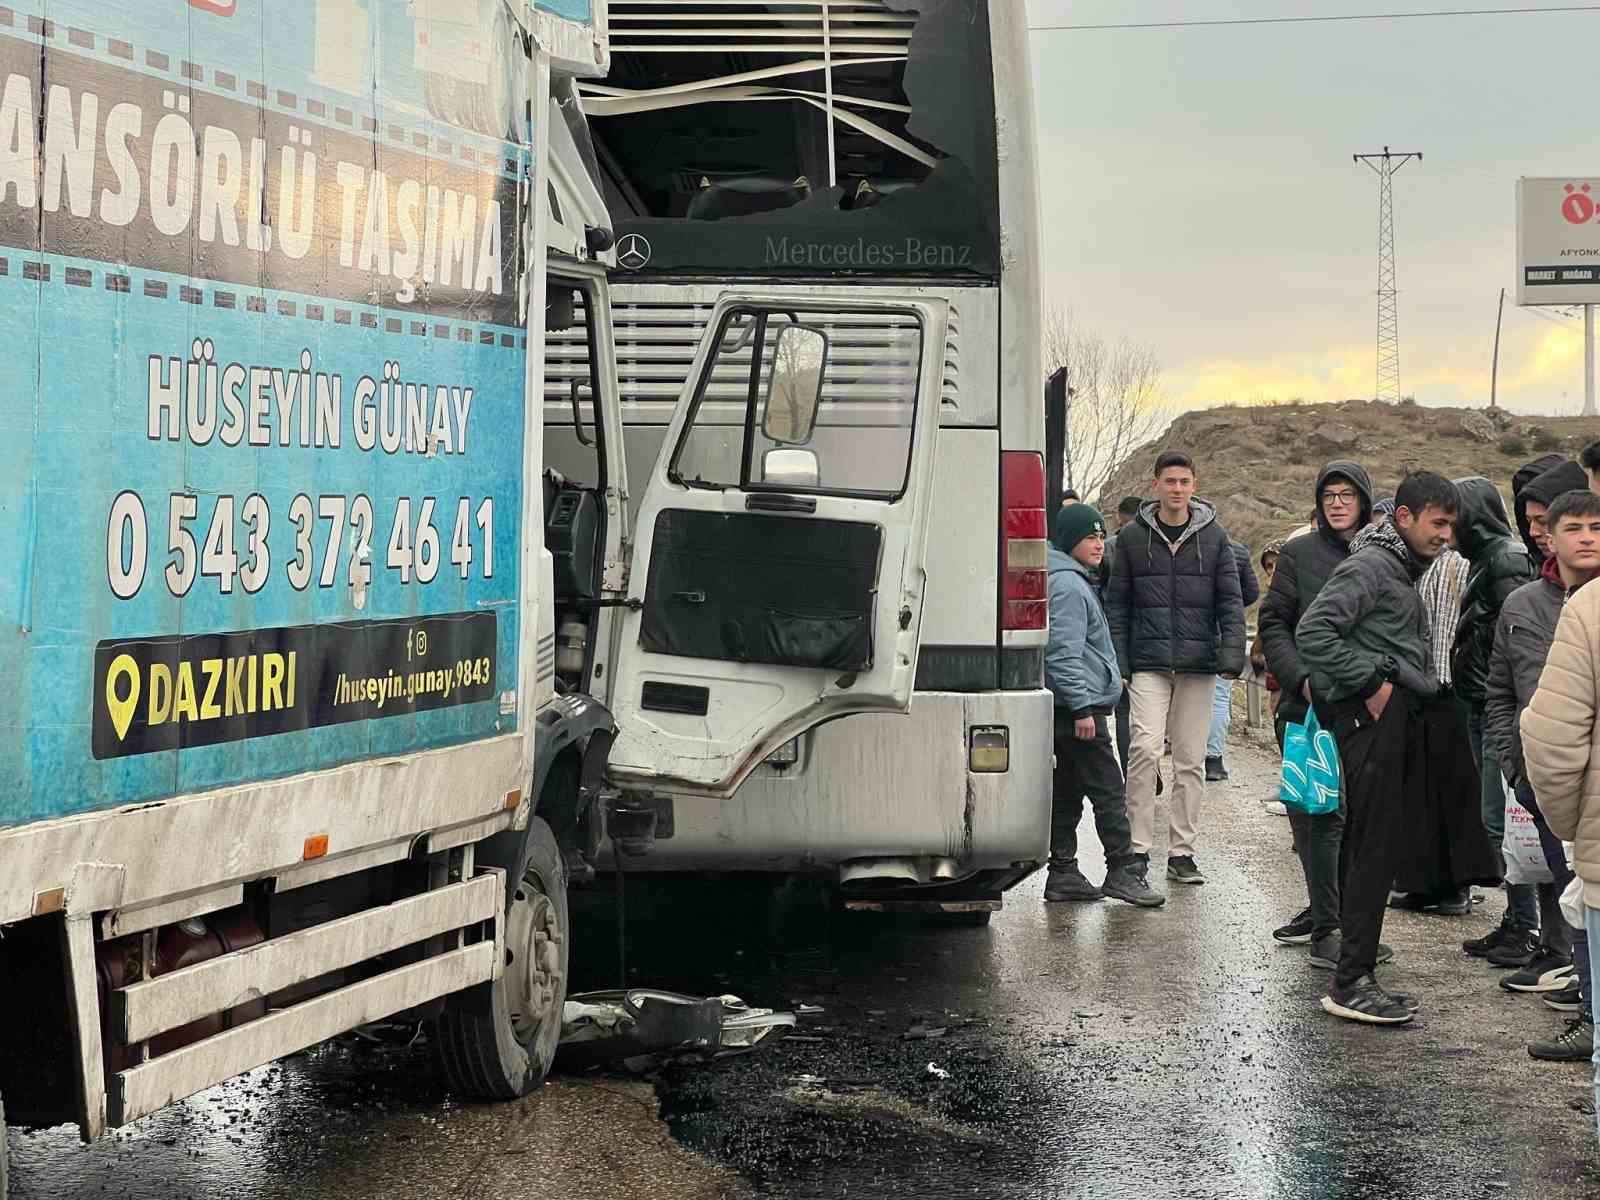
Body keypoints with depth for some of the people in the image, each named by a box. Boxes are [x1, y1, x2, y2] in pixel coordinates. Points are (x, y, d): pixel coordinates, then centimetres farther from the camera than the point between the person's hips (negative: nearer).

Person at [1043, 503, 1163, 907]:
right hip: (1079, 707, -11)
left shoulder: (1075, 581, 20)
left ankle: (1063, 874, 14)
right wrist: (1082, 707, -23)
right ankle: (1123, 871, -6)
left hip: (1075, 708, 11)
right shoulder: (1068, 585, -14)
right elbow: (1063, 652, -21)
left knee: (1068, 792, 11)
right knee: (1108, 790, -8)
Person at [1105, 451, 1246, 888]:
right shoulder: (1133, 537, 5)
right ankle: (1139, 848, -9)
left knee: (1191, 759, 5)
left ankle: (1181, 850, 13)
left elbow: (1230, 600, 6)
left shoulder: (1213, 536, 7)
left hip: (1198, 665, 2)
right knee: (1145, 749, -16)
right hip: (1148, 664, -2)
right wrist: (1118, 664, -2)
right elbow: (1116, 604, 6)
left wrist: (1232, 655, -7)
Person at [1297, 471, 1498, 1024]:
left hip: (1404, 713, 10)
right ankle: (1351, 982, -11)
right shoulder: (1369, 566, -11)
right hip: (1374, 716, -10)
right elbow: (1313, 633, -21)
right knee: (1375, 847, -11)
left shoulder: (1404, 569, 21)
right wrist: (1371, 682, -18)